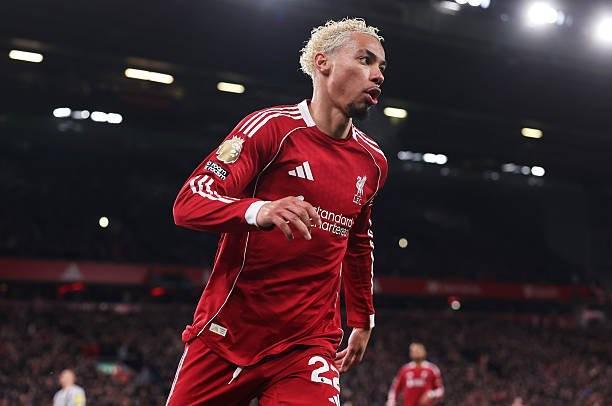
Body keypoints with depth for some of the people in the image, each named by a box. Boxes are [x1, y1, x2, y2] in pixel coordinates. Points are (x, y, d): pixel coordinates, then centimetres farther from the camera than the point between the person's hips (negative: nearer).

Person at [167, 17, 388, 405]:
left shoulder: (373, 161, 10)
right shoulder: (273, 126, -8)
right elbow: (187, 204, -15)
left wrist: (363, 319, 27)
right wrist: (258, 211, -33)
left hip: (308, 344, 3)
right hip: (227, 334, -3)